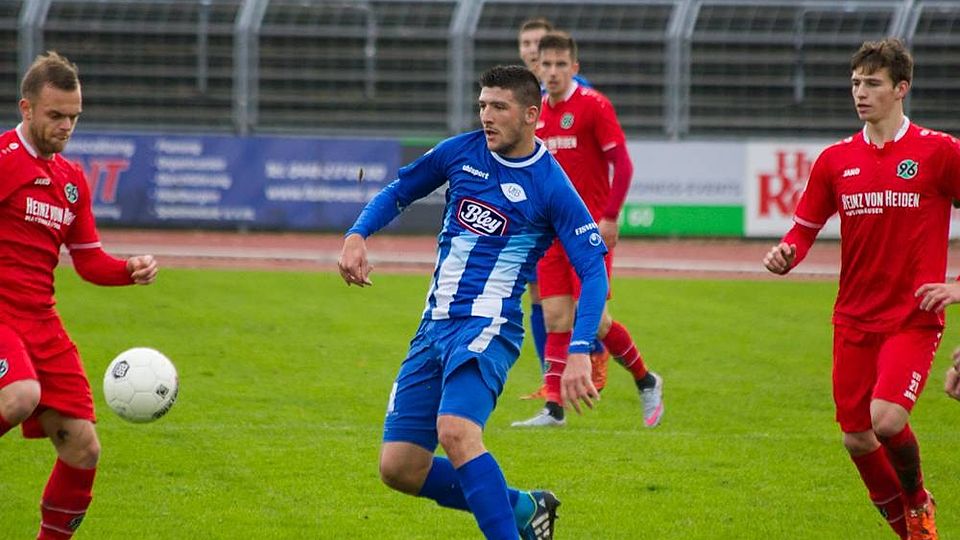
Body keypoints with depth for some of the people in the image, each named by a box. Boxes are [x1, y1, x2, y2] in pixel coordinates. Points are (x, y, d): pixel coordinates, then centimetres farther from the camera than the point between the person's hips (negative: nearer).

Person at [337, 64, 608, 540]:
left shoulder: (551, 187, -7)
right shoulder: (461, 152, 7)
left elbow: (594, 271, -9)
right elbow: (398, 192, 21)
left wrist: (579, 354, -21)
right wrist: (357, 236, 1)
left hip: (488, 327, -6)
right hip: (435, 326, 6)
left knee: (456, 432, -33)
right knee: (399, 468, 2)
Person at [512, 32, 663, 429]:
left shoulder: (593, 105, -7)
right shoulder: (537, 113, 12)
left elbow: (622, 164, -10)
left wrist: (609, 216, -17)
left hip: (591, 228, -6)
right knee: (555, 317, 0)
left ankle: (646, 382, 11)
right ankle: (554, 407, 0)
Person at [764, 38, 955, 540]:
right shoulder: (835, 160, 6)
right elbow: (805, 228, 11)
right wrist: (784, 254, -12)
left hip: (913, 316, -5)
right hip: (854, 319, 5)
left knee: (886, 419, -23)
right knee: (857, 438, 3)